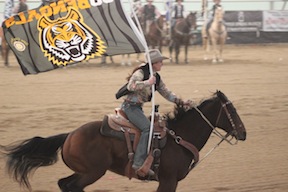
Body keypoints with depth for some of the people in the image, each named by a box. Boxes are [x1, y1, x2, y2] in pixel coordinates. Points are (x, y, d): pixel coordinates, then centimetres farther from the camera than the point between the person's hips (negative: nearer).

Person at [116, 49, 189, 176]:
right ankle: (139, 163, -30)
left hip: (138, 108, 10)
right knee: (148, 128, -25)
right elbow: (131, 86, -29)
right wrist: (148, 82, -27)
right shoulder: (140, 73, -13)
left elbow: (166, 93, 17)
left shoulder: (157, 78, 13)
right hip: (130, 106, -10)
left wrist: (181, 102, 6)